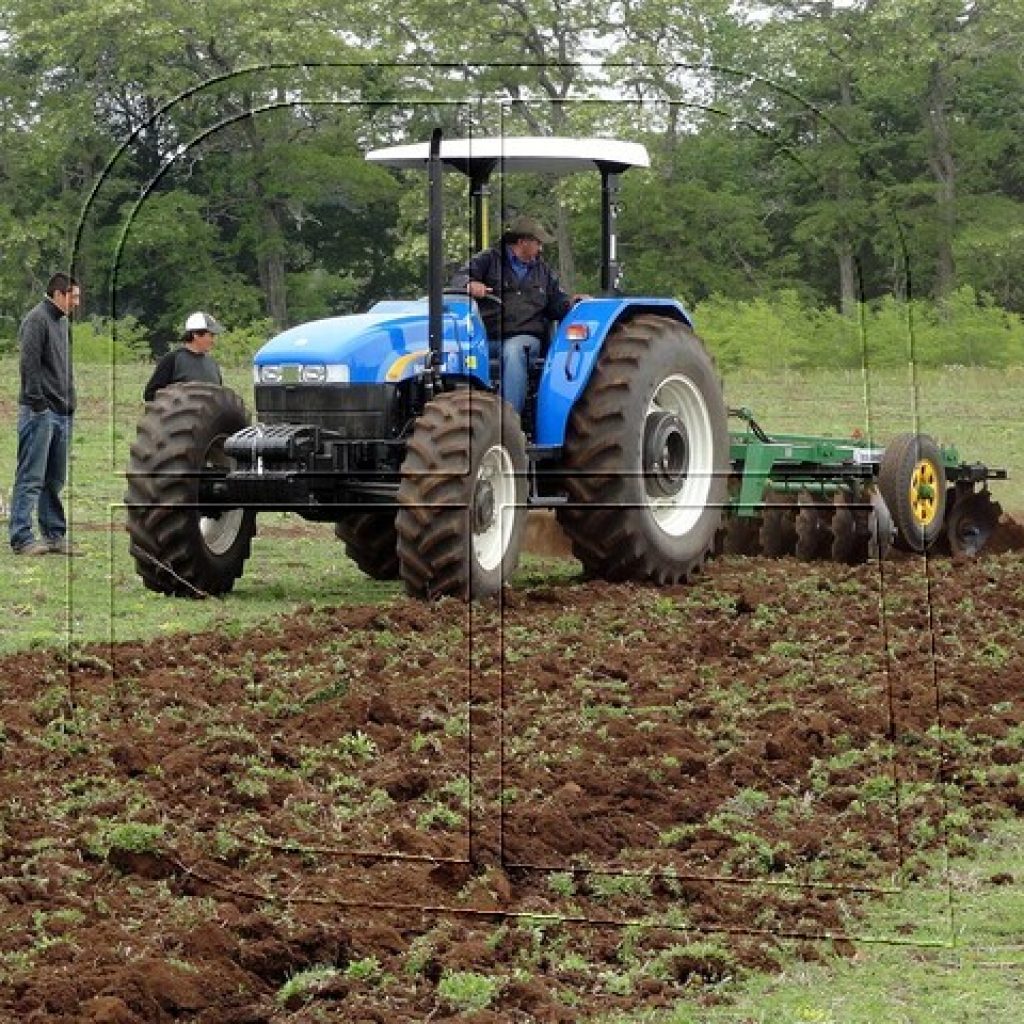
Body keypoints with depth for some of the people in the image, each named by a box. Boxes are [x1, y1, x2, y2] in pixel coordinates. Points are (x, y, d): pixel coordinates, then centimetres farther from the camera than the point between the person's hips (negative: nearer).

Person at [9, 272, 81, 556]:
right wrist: (38, 402, -18)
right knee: (30, 478, -7)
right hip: (40, 412, -9)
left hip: (62, 413, 9)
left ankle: (55, 535, 16)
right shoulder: (36, 319, -9)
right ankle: (22, 538, -7)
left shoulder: (62, 322, 18)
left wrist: (70, 403, 16)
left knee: (55, 479, 11)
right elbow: (29, 363, -16)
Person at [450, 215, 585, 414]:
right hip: (487, 336, -1)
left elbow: (555, 304, 26)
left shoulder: (543, 271, 24)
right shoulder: (489, 259, 11)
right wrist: (470, 284, -27)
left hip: (525, 337, 1)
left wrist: (569, 304, 2)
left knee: (513, 352, -36)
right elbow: (458, 278, -2)